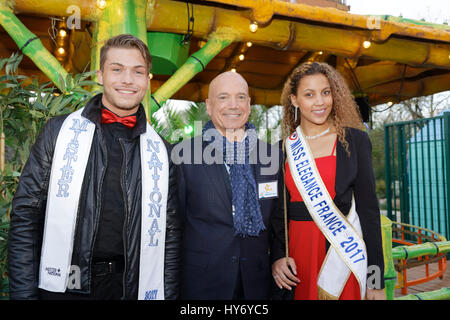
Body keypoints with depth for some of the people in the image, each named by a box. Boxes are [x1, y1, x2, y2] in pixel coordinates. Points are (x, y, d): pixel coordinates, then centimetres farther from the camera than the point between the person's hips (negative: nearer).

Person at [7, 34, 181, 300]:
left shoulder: (160, 150, 3)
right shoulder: (58, 131, -1)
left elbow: (169, 234, 5)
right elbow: (26, 215, -2)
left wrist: (168, 295, 1)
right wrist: (23, 293, -5)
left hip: (130, 287, 2)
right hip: (63, 285, -1)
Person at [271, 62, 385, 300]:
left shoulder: (354, 140, -2)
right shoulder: (285, 148, 3)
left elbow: (368, 206, -4)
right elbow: (279, 209, 8)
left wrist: (375, 280, -6)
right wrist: (277, 255, -6)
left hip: (344, 251, -2)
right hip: (297, 251, 2)